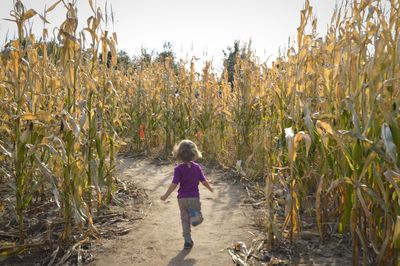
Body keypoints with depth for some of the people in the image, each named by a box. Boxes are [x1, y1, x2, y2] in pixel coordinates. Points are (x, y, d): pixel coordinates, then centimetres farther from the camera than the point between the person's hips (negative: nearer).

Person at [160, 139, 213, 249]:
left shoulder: (178, 168, -12)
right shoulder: (197, 167, -5)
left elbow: (174, 184, -18)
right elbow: (204, 181, -3)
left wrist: (166, 195, -10)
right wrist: (210, 188, 16)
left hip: (182, 198, 0)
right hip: (194, 197, 1)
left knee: (185, 219, 12)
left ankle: (187, 241, 15)